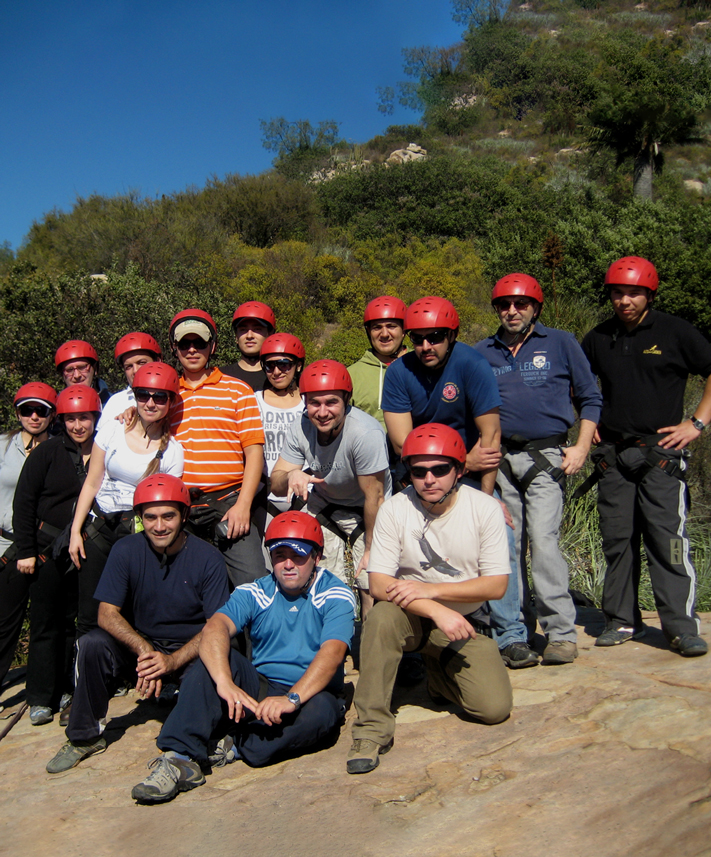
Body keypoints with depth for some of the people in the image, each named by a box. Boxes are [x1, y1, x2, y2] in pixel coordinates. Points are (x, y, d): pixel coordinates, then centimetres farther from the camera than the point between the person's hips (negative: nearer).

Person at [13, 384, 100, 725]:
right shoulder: (48, 452, -3)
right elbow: (23, 502, -2)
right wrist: (25, 550, -7)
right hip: (49, 550, -2)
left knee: (73, 621, 10)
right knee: (46, 622, 2)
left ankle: (64, 689, 22)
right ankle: (41, 698, 11)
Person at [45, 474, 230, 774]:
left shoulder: (207, 558, -13)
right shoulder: (125, 550, -7)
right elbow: (107, 614, -11)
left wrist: (172, 661, -32)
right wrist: (145, 652, -29)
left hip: (190, 651, -2)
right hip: (139, 645, 3)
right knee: (92, 643, -24)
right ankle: (85, 736, -4)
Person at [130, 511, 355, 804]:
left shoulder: (336, 596, -6)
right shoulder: (254, 593, 1)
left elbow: (332, 653, -23)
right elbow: (215, 629, -18)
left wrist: (292, 698, -38)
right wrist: (225, 683, -38)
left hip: (310, 694, -2)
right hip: (259, 690, 2)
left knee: (319, 713, -37)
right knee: (215, 658, -24)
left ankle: (235, 747, -24)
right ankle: (181, 757, -32)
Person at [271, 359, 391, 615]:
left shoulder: (366, 433, -33)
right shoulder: (300, 429, -19)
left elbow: (374, 498, -23)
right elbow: (276, 486, -11)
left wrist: (371, 549, -16)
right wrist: (291, 476, -34)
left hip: (362, 510, -3)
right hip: (322, 504, 4)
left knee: (370, 587, -11)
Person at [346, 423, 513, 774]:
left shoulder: (485, 508, -10)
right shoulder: (394, 509, -11)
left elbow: (496, 585, -12)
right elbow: (379, 583, -16)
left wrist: (430, 590, -22)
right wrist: (437, 612, -28)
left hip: (465, 622, 1)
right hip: (411, 616, -1)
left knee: (495, 708, -16)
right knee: (382, 617, -35)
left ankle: (437, 673, 16)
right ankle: (372, 728, -20)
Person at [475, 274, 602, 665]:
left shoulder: (561, 343, 8)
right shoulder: (482, 352, 14)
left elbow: (590, 398, 10)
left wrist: (582, 448, -1)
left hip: (546, 455, -3)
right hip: (499, 459, 3)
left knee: (543, 539, -14)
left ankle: (561, 633, -4)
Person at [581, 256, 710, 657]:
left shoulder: (675, 331, 0)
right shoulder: (599, 338, 11)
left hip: (661, 451, -4)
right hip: (613, 454, 4)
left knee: (668, 539, -8)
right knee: (617, 540, 7)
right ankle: (622, 620, 18)